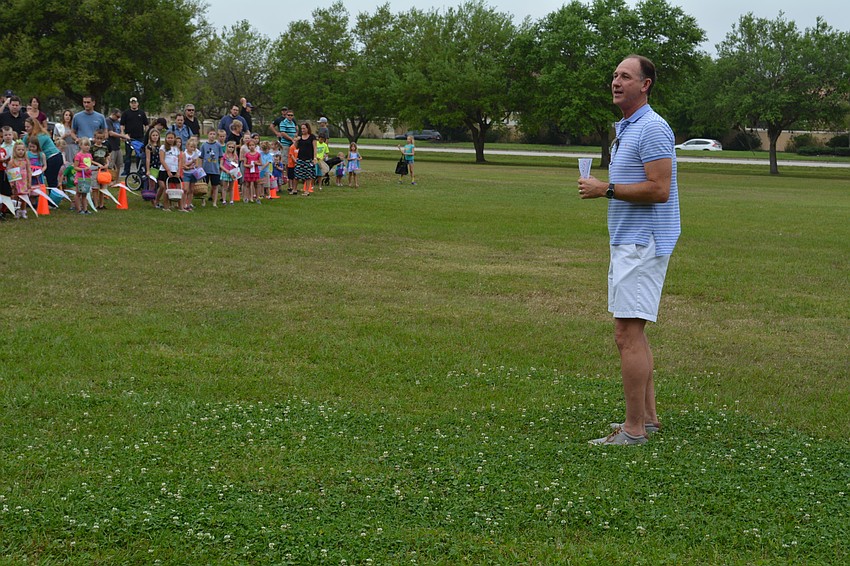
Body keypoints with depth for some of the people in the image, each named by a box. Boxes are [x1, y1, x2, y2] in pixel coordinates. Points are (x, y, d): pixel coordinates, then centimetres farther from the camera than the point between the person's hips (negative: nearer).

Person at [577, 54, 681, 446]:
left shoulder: (652, 128, -15)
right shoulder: (624, 129, 18)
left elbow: (659, 190, -23)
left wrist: (605, 190, -18)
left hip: (643, 245, -11)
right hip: (627, 243, 11)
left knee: (628, 334, -12)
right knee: (632, 333, 13)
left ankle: (634, 429, -10)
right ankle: (648, 417, 20)